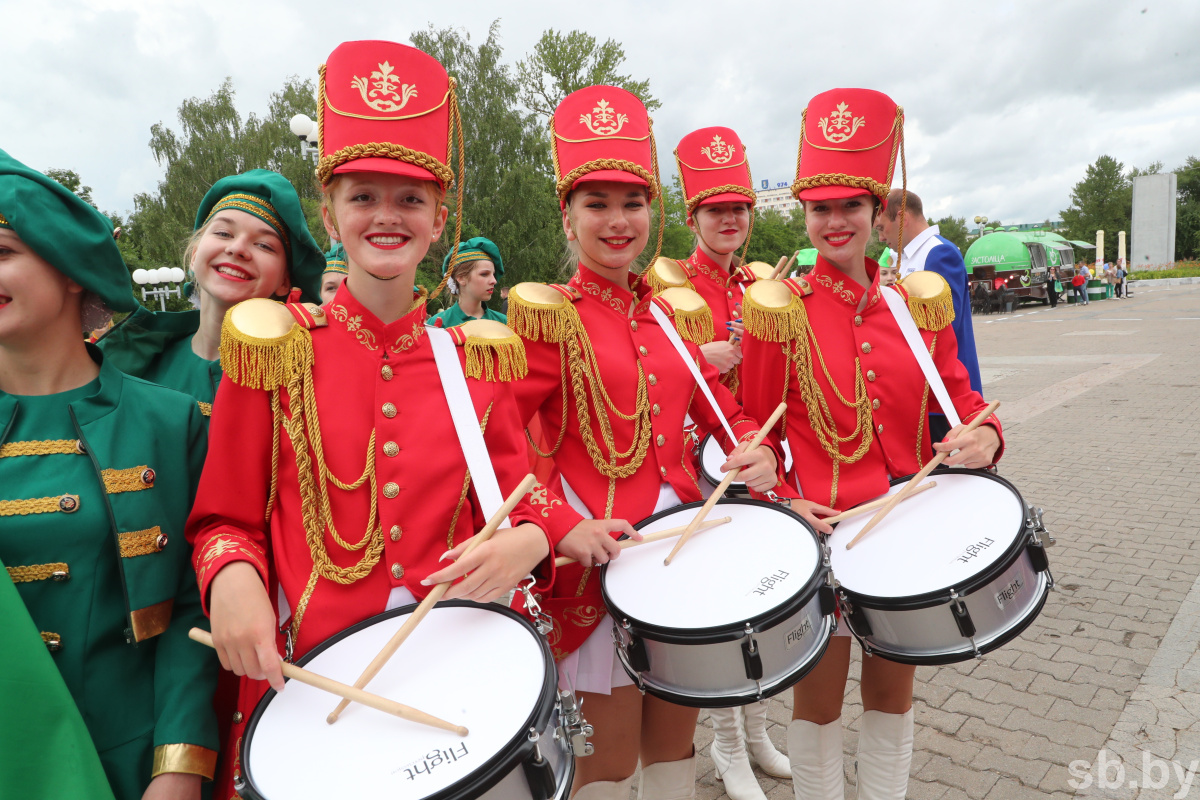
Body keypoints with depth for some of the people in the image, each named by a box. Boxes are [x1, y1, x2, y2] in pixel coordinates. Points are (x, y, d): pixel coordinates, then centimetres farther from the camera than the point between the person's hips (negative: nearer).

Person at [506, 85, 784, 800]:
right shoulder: (547, 317, -7)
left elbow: (722, 410, 16)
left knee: (675, 741, 19)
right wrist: (562, 527, -25)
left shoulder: (678, 314, 9)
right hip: (599, 556, -5)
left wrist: (757, 453, -5)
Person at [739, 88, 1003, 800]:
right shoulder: (780, 312, -8)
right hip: (818, 528, -3)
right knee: (819, 700, 12)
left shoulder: (921, 303, 2)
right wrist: (780, 503, -18)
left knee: (893, 693, 19)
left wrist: (982, 437, -13)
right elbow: (755, 428, -4)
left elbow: (961, 399, 9)